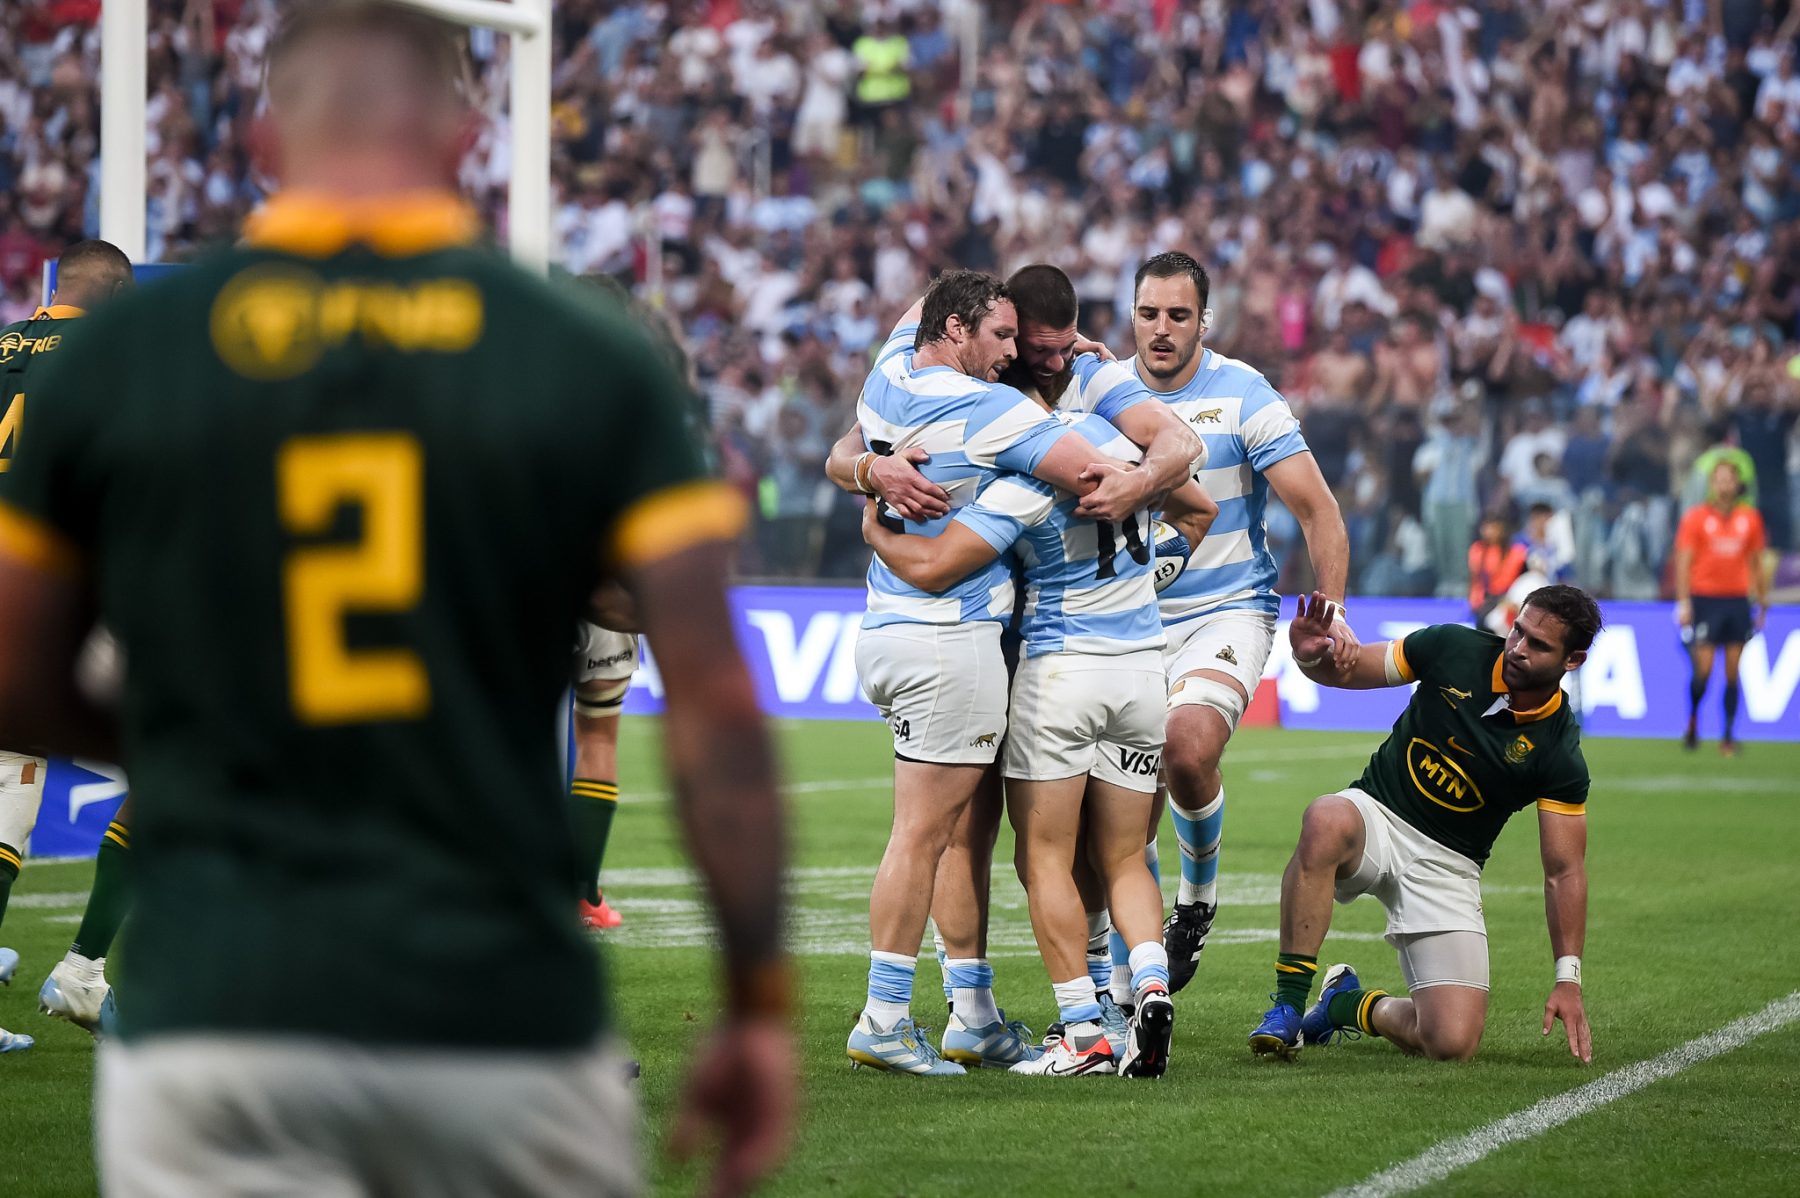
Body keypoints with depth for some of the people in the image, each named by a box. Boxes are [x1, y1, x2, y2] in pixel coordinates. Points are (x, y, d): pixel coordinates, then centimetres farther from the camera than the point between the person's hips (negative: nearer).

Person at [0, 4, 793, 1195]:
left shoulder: (120, 355, 2)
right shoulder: (592, 363, 1)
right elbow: (714, 704, -4)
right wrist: (761, 1004, 3)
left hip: (214, 1021, 0)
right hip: (510, 1027, 0)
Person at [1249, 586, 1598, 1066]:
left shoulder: (1560, 758, -12)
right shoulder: (1454, 648, -9)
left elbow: (1564, 872, -8)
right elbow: (1347, 668, 2)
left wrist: (1568, 979, -17)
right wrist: (1311, 655, -22)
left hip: (1446, 866, 0)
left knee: (1453, 1043, -17)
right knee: (1325, 822, -40)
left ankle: (1351, 1005, 18)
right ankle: (1287, 1006, -28)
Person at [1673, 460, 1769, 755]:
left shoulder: (1750, 517, 7)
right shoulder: (1696, 517, -1)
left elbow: (1757, 562, 14)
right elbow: (1683, 561, -2)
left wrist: (1762, 602, 12)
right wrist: (1683, 602, -8)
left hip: (1738, 600, 3)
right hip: (1705, 598, -2)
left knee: (1733, 672, 1)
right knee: (1703, 669, -8)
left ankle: (1728, 736, 6)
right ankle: (1692, 723, 16)